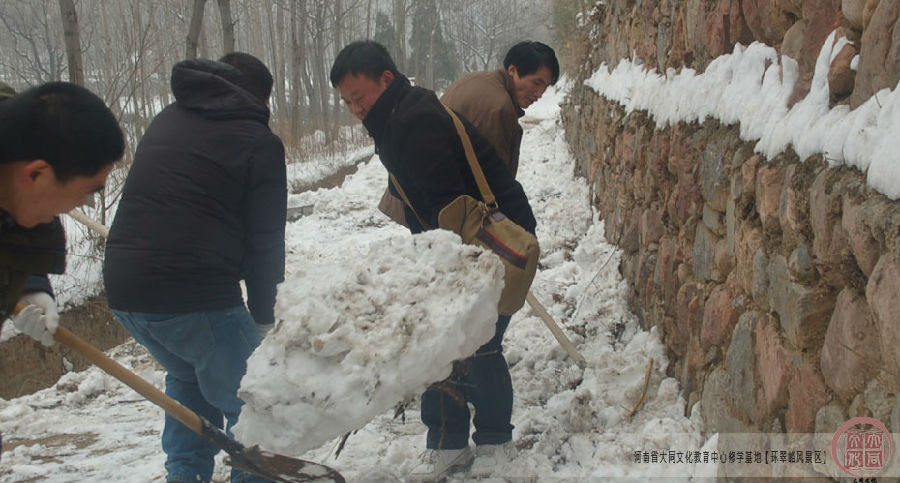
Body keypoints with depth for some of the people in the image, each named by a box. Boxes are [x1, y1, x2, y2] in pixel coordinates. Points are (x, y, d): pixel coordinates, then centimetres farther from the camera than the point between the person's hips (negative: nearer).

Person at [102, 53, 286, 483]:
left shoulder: (165, 121, 17)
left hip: (123, 291, 7)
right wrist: (263, 315, 8)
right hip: (196, 298, -7)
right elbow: (266, 241, -3)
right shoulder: (259, 142, -2)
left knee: (187, 376, 30)